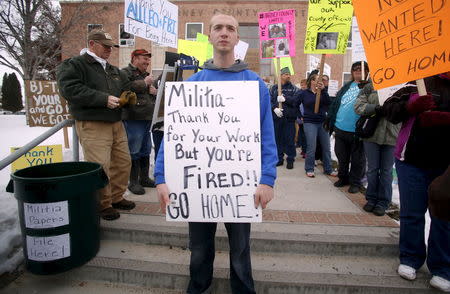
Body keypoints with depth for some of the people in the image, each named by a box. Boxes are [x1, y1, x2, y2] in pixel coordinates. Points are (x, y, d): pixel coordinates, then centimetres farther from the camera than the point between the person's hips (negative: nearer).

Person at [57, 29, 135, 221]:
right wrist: (104, 99, -20)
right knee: (100, 167, -9)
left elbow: (127, 88, 31)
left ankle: (116, 197, 27)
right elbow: (70, 89, -16)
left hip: (116, 123, 8)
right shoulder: (74, 65, -1)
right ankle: (102, 205, 8)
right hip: (92, 126, -7)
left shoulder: (113, 70, 22)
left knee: (123, 162, 10)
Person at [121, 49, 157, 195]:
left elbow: (152, 94, 31)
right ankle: (133, 182, 6)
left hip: (147, 118, 9)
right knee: (134, 151, -4)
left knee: (145, 150, 14)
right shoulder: (125, 72, -3)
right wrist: (144, 83, -15)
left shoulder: (146, 75, 23)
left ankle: (144, 178, 25)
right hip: (133, 119, -8)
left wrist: (155, 92, 6)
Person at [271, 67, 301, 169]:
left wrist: (285, 99, -18)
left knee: (290, 139, 1)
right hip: (276, 117, 2)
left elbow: (297, 100, -10)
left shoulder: (294, 89, 6)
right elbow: (270, 100, 1)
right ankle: (279, 158, 20)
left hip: (289, 118, -1)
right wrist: (274, 108, -15)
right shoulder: (274, 88, 10)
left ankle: (290, 160, 12)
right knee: (277, 138, 8)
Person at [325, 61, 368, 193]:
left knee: (357, 159, 8)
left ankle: (355, 182, 23)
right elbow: (335, 103, 16)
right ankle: (343, 177, 34)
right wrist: (329, 120, 11)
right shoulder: (346, 86, 14)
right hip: (340, 128, 5)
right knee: (341, 156, 17)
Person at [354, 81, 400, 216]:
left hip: (391, 136, 0)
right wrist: (375, 108, -17)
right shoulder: (370, 87, 5)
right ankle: (371, 199, 25)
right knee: (372, 169, 10)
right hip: (372, 134, 0)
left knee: (386, 170, 8)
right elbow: (359, 106, -2)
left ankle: (383, 202, 20)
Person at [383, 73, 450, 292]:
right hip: (412, 160, 0)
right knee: (411, 213, 8)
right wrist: (411, 106, -20)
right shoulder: (418, 84, 6)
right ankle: (410, 259, 24)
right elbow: (389, 108, -1)